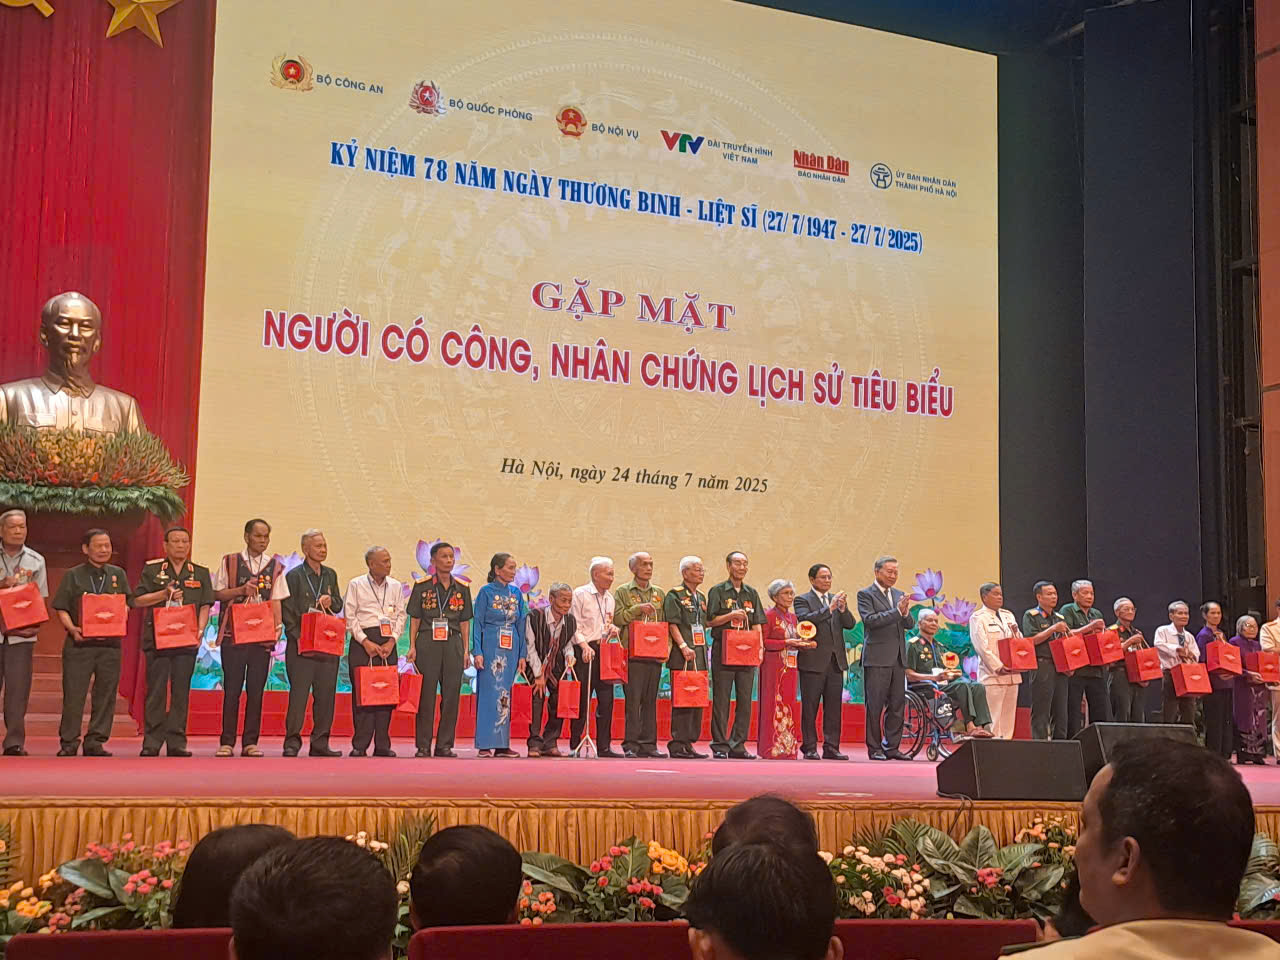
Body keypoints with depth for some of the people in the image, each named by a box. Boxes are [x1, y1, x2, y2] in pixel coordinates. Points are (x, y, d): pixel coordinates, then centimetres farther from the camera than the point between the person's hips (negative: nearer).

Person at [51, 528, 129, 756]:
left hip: (110, 643, 2)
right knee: (73, 694, -3)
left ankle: (95, 742, 9)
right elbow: (62, 609, 3)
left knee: (105, 694, 2)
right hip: (79, 643, -2)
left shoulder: (118, 575, 13)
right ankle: (68, 742, 5)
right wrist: (72, 629, -14)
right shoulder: (72, 575, 7)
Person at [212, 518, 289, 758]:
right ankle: (227, 742, 5)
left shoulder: (275, 567, 10)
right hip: (233, 633, -2)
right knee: (232, 688, -1)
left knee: (256, 689, 2)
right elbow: (218, 594, 5)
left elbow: (276, 600, 8)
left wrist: (278, 625, -5)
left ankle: (250, 742, 8)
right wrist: (242, 590, -11)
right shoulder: (229, 562, 6)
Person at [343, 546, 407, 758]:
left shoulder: (396, 586, 11)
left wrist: (392, 641, -4)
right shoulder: (356, 585, 2)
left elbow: (400, 615, 10)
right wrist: (365, 641, -10)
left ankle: (382, 745, 4)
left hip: (388, 642, 3)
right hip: (362, 641, -3)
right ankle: (360, 745, -2)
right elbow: (350, 616, -2)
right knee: (361, 692, -6)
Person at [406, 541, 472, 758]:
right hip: (427, 643, -3)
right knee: (426, 695, -2)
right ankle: (423, 746, 4)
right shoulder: (422, 586, 2)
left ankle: (445, 745, 9)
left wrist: (466, 650, 7)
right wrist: (412, 646, -4)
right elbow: (414, 618, 3)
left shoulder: (462, 588, 10)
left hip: (453, 644, 3)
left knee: (451, 695, 1)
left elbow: (465, 622, 11)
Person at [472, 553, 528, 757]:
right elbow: (478, 623, -3)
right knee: (489, 693, -5)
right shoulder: (486, 592, -2)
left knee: (505, 695, 5)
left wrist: (522, 654, 9)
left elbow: (521, 624, 13)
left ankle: (502, 744, 9)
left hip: (510, 648, 5)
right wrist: (477, 652, -11)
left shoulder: (516, 593, 11)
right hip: (491, 647, -5)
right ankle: (485, 744, -2)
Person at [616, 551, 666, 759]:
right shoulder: (623, 592, 6)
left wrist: (667, 644, 3)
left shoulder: (658, 594, 19)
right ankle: (630, 744, -5)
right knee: (633, 700, -7)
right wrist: (638, 609, -13)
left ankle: (648, 743, 9)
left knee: (650, 700, 5)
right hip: (633, 654, -4)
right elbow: (617, 617, -6)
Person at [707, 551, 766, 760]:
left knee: (745, 700, 3)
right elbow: (709, 621, -1)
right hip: (723, 650, -4)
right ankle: (720, 745, 2)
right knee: (721, 700, -3)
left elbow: (757, 624, 14)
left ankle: (738, 745, 9)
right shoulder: (717, 591, 2)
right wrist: (730, 616, -14)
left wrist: (760, 646, 1)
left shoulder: (752, 593, 15)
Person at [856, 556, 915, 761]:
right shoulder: (865, 594, -2)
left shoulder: (899, 595, 16)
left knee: (897, 704, 6)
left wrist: (906, 613, -12)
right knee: (875, 705, -2)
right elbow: (870, 620, -16)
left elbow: (910, 625, 11)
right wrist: (897, 611, -20)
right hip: (877, 658, -6)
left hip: (898, 658, 6)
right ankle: (874, 748, 3)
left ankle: (892, 747, 12)